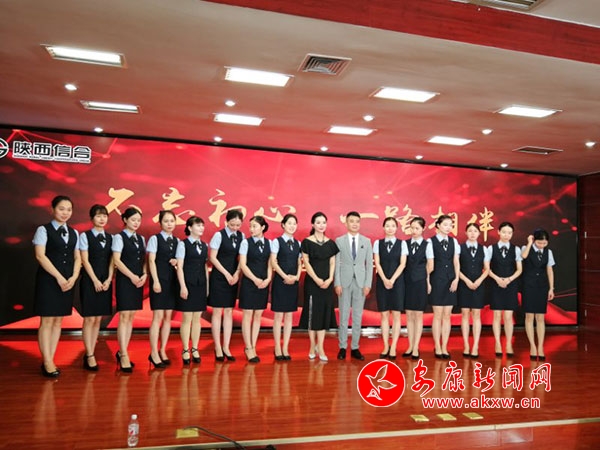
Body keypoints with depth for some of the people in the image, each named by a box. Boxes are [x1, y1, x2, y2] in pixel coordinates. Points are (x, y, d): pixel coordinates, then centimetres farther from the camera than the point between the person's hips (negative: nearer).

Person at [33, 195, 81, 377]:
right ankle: (47, 362, 2)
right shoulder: (43, 230, -3)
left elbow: (77, 258, 10)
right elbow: (40, 256, -11)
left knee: (58, 321, 6)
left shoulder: (74, 233, 12)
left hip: (68, 282, 5)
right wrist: (58, 277, -16)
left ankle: (50, 360, 13)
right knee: (47, 321, -3)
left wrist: (73, 277, -6)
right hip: (48, 280, -5)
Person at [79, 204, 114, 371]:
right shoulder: (85, 236, -2)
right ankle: (90, 356, 3)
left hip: (106, 282, 5)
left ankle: (90, 354, 14)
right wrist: (95, 281, -12)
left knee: (98, 319, 6)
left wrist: (109, 280, -5)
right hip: (90, 281, -4)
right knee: (90, 319, -3)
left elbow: (112, 261, 7)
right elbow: (85, 260, -7)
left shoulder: (110, 238, 10)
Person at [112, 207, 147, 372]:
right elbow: (116, 260, -10)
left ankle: (122, 352, 15)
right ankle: (124, 355, -1)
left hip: (138, 281, 6)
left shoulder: (141, 239, 13)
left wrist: (144, 275, -5)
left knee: (131, 317, 7)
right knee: (124, 317, -6)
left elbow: (144, 260, 12)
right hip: (125, 280, -6)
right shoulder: (119, 237, -3)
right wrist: (132, 276, -15)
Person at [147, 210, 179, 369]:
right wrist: (155, 281, -15)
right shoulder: (155, 239, -4)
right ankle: (154, 353, 3)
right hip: (159, 280, -5)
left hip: (173, 281, 5)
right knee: (158, 317, -6)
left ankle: (162, 351, 16)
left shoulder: (177, 241, 11)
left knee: (168, 317, 7)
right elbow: (151, 261, -8)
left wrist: (177, 262, -6)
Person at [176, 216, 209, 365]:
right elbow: (179, 266, -8)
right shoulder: (183, 244, -4)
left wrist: (207, 285, 8)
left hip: (201, 285, 5)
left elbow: (205, 267, 12)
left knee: (197, 318, 9)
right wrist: (183, 286, -13)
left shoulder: (204, 245, 11)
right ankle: (186, 351, 11)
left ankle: (195, 350, 17)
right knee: (187, 319, 0)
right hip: (188, 284, -5)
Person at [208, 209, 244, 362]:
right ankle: (218, 348, 9)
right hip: (219, 277, -4)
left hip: (233, 278, 4)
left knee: (229, 312, 7)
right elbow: (212, 257, -8)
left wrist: (236, 274, -7)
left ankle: (226, 347, 13)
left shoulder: (241, 236, 3)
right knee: (217, 312, 1)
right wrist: (226, 274, -10)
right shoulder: (219, 235, -9)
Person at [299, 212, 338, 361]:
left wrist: (330, 279, -8)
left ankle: (320, 348, 10)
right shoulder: (307, 242, -3)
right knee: (313, 313, 2)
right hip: (312, 282, -3)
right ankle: (312, 346, 14)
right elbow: (306, 262, -7)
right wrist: (317, 279, -15)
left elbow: (332, 263, 7)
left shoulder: (331, 243, 8)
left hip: (327, 283, 3)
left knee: (324, 313, 3)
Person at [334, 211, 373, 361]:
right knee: (343, 315, 3)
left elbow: (369, 264, 5)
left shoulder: (366, 241, 7)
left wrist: (368, 284, -3)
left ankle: (355, 348, 13)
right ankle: (343, 347, 11)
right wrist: (337, 283, -8)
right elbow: (336, 263, -1)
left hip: (360, 282, 2)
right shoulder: (339, 241, 2)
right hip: (345, 282, -1)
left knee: (358, 316, 5)